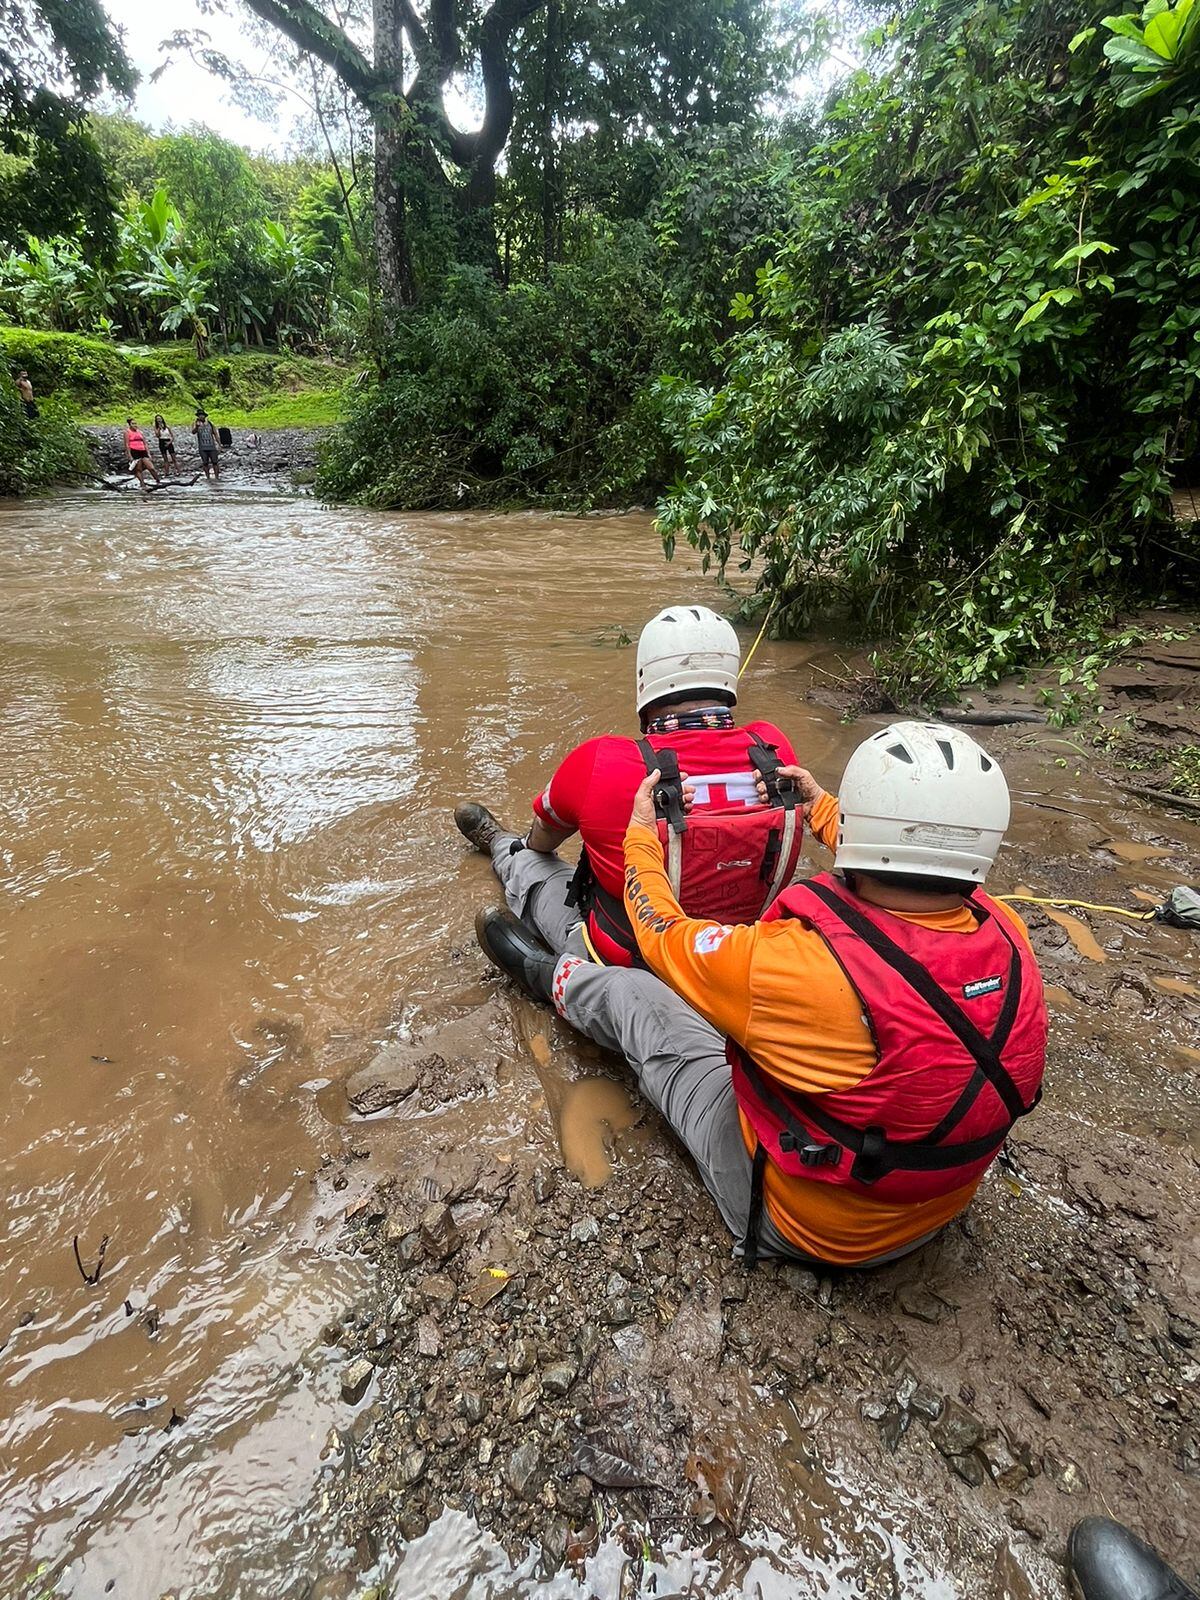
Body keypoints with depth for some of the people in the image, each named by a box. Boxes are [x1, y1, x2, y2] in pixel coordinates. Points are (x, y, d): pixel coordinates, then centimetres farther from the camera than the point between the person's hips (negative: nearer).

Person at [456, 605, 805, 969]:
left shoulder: (602, 762, -27)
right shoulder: (775, 750, -18)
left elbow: (543, 840, -5)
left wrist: (533, 844, 21)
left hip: (624, 968, -3)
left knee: (532, 864, 23)